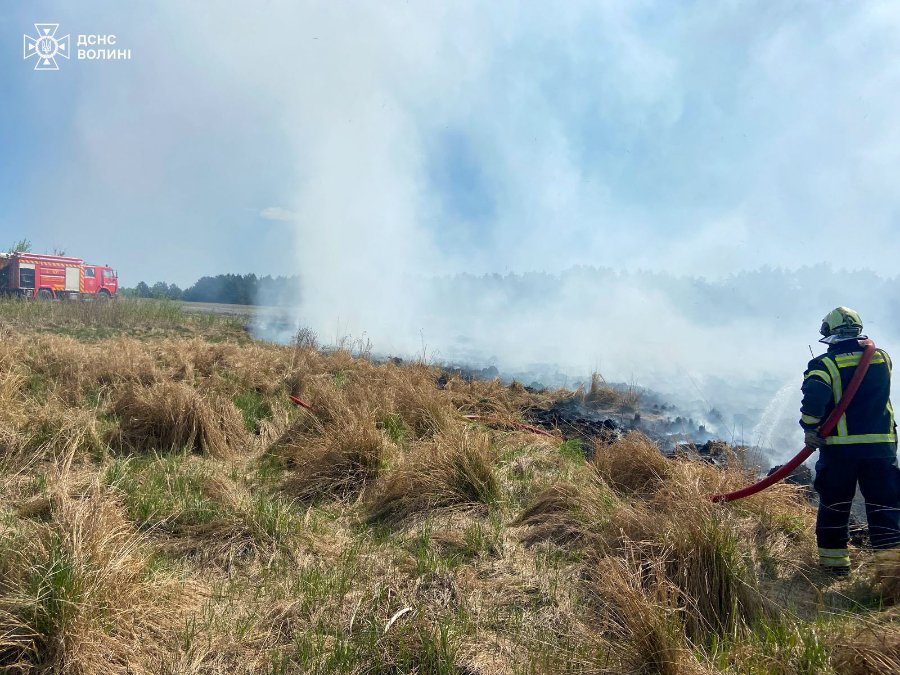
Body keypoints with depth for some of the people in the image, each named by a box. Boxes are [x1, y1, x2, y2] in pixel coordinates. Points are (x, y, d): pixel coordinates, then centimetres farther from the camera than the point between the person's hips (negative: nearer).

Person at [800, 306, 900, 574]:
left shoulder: (824, 364, -8)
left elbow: (813, 400, -21)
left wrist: (810, 430, -10)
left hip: (839, 445, -2)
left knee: (834, 503, 10)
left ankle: (834, 558, 18)